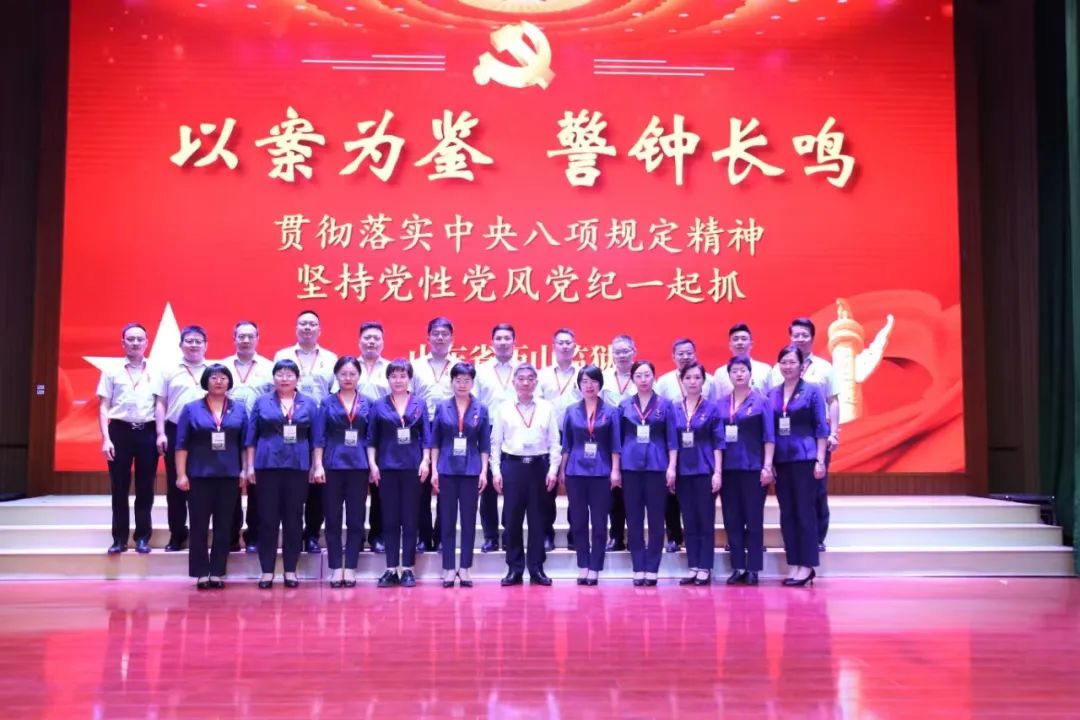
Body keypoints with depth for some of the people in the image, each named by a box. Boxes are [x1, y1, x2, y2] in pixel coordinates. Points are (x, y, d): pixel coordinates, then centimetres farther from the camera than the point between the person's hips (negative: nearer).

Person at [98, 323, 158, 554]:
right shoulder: (112, 372, 6)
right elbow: (103, 407, 4)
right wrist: (106, 438, -5)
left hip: (147, 432, 0)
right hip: (120, 431, 0)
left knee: (145, 487, 4)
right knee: (119, 487, 3)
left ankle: (142, 537, 13)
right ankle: (119, 538, 11)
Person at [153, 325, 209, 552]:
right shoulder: (169, 371, 8)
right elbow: (160, 403, 7)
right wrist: (161, 433, -2)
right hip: (175, 432, 1)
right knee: (175, 486, 5)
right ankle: (177, 535, 14)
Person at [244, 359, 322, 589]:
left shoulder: (309, 404, 8)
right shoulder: (262, 402, 8)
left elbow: (316, 438, 7)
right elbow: (251, 436, 6)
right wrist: (250, 466, 0)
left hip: (298, 467, 0)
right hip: (268, 465, 0)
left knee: (294, 519, 4)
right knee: (267, 519, 1)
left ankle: (290, 570, 11)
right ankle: (267, 571, 7)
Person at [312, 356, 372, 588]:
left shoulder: (367, 404, 8)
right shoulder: (327, 403, 4)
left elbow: (371, 437, 8)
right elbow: (320, 437, 0)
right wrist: (318, 465, -9)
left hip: (359, 466, 1)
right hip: (333, 465, -1)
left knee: (356, 519, 3)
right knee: (333, 518, 2)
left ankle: (350, 569, 9)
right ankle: (336, 568, 9)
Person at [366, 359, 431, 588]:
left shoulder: (419, 404, 7)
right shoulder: (379, 406, 6)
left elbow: (426, 437, 5)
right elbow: (371, 438, 5)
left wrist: (426, 462, -5)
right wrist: (372, 464, -4)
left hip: (413, 466, 0)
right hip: (387, 466, 0)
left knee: (410, 518, 2)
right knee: (390, 519, 3)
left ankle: (408, 569, 8)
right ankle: (391, 569, 8)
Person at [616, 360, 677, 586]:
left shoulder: (665, 404, 4)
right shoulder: (624, 405, 7)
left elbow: (671, 439, 2)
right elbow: (618, 438, 8)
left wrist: (672, 467, -5)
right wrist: (615, 469, 4)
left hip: (657, 466, -1)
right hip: (631, 466, 1)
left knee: (656, 519, 1)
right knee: (634, 519, 3)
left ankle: (652, 569, 7)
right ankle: (638, 569, 9)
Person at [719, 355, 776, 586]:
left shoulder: (762, 401, 0)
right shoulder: (721, 403, 9)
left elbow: (769, 436, -3)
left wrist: (767, 466, -10)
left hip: (753, 467, -3)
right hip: (728, 467, 3)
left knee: (754, 518, 1)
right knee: (731, 519, 5)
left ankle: (753, 569, 7)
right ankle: (737, 567, 13)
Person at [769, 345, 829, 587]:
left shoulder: (812, 390, -1)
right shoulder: (772, 394, 10)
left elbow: (821, 427, -3)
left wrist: (820, 460, -9)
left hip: (805, 458, -4)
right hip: (781, 460, 4)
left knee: (805, 512, -3)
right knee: (787, 514, 7)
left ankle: (807, 565, 3)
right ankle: (794, 564, 14)